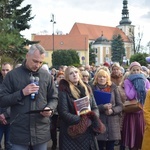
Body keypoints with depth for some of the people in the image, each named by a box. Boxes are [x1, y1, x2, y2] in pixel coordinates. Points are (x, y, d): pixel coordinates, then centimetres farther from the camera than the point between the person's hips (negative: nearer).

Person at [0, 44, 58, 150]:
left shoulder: (47, 76, 5)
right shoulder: (12, 75, -1)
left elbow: (54, 98, 11)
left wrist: (50, 109, -10)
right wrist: (22, 93, -16)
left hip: (41, 131, 2)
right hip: (19, 132, -2)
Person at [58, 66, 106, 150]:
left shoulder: (86, 89, 12)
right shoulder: (64, 91, -5)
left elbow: (95, 108, 9)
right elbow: (63, 113, -13)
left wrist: (92, 118, -13)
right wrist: (82, 120, -20)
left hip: (88, 132, 5)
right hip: (72, 132, -5)